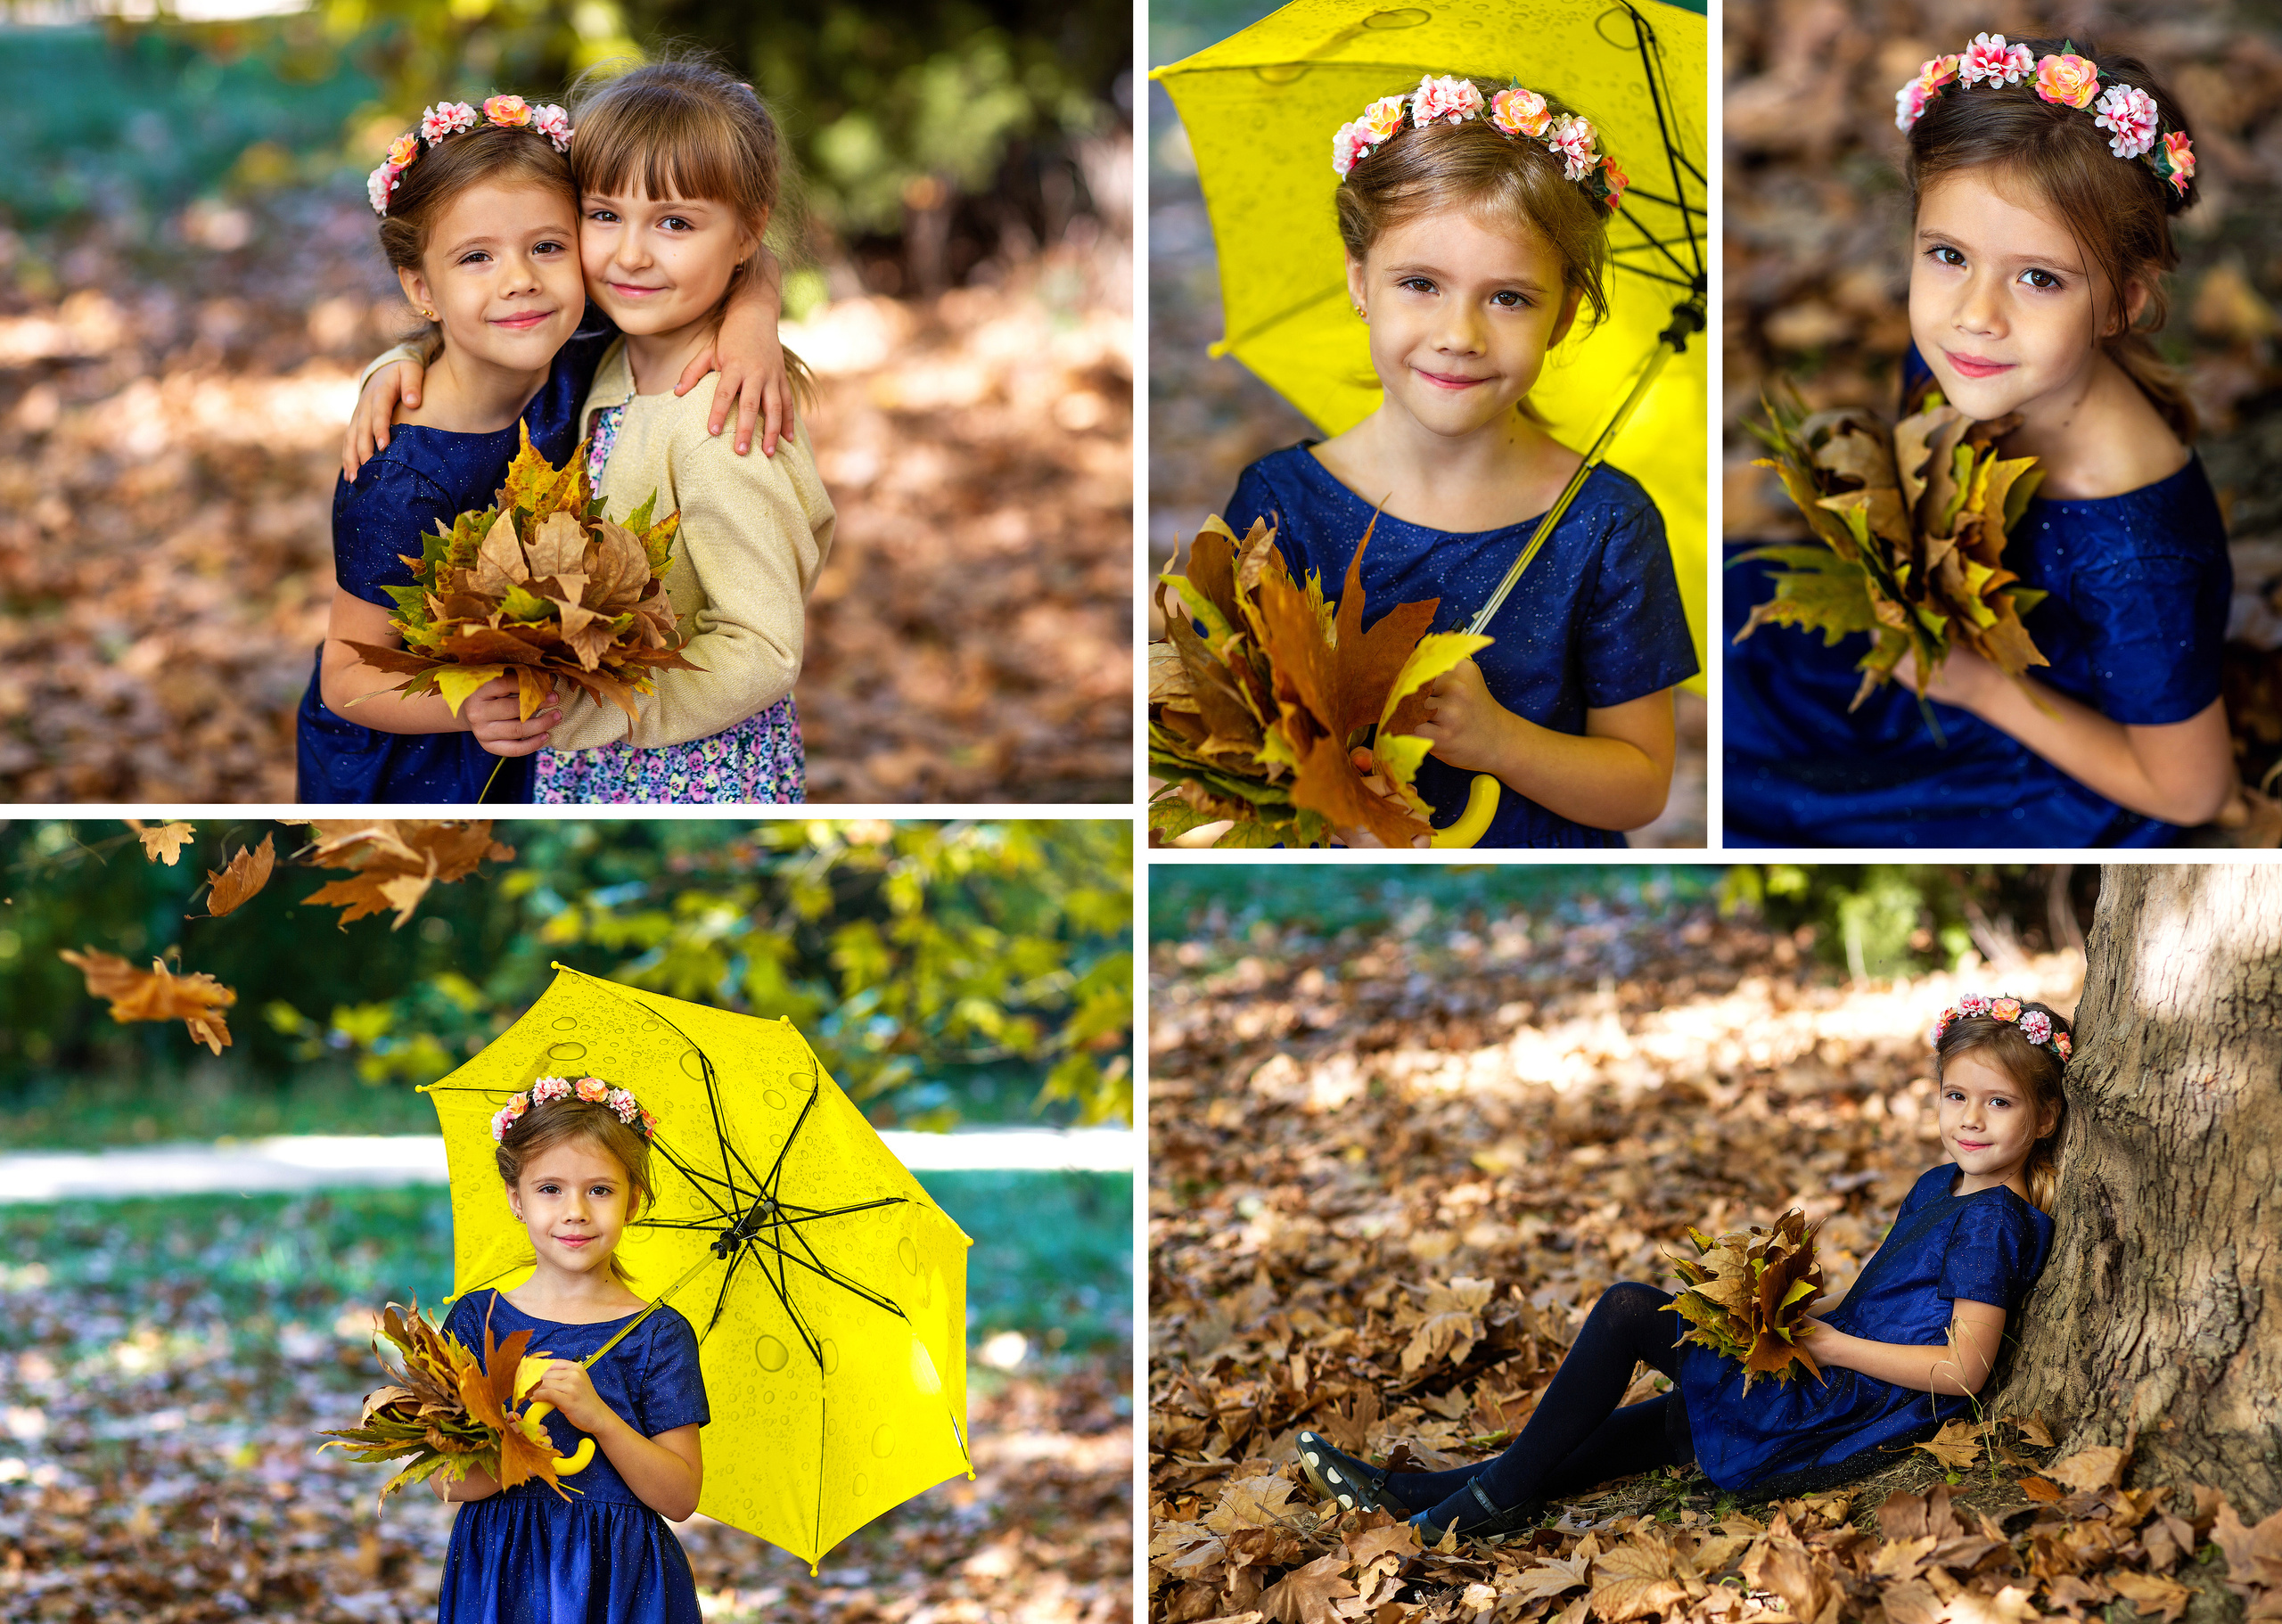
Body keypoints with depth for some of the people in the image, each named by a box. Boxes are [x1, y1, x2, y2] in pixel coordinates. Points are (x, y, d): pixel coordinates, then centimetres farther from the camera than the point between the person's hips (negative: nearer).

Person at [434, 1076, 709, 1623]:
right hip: (501, 1576, 1)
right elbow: (444, 1479, -4)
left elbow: (680, 1498, -8)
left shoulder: (659, 1334, -2)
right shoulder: (478, 1317, 1)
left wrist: (599, 1418, -21)